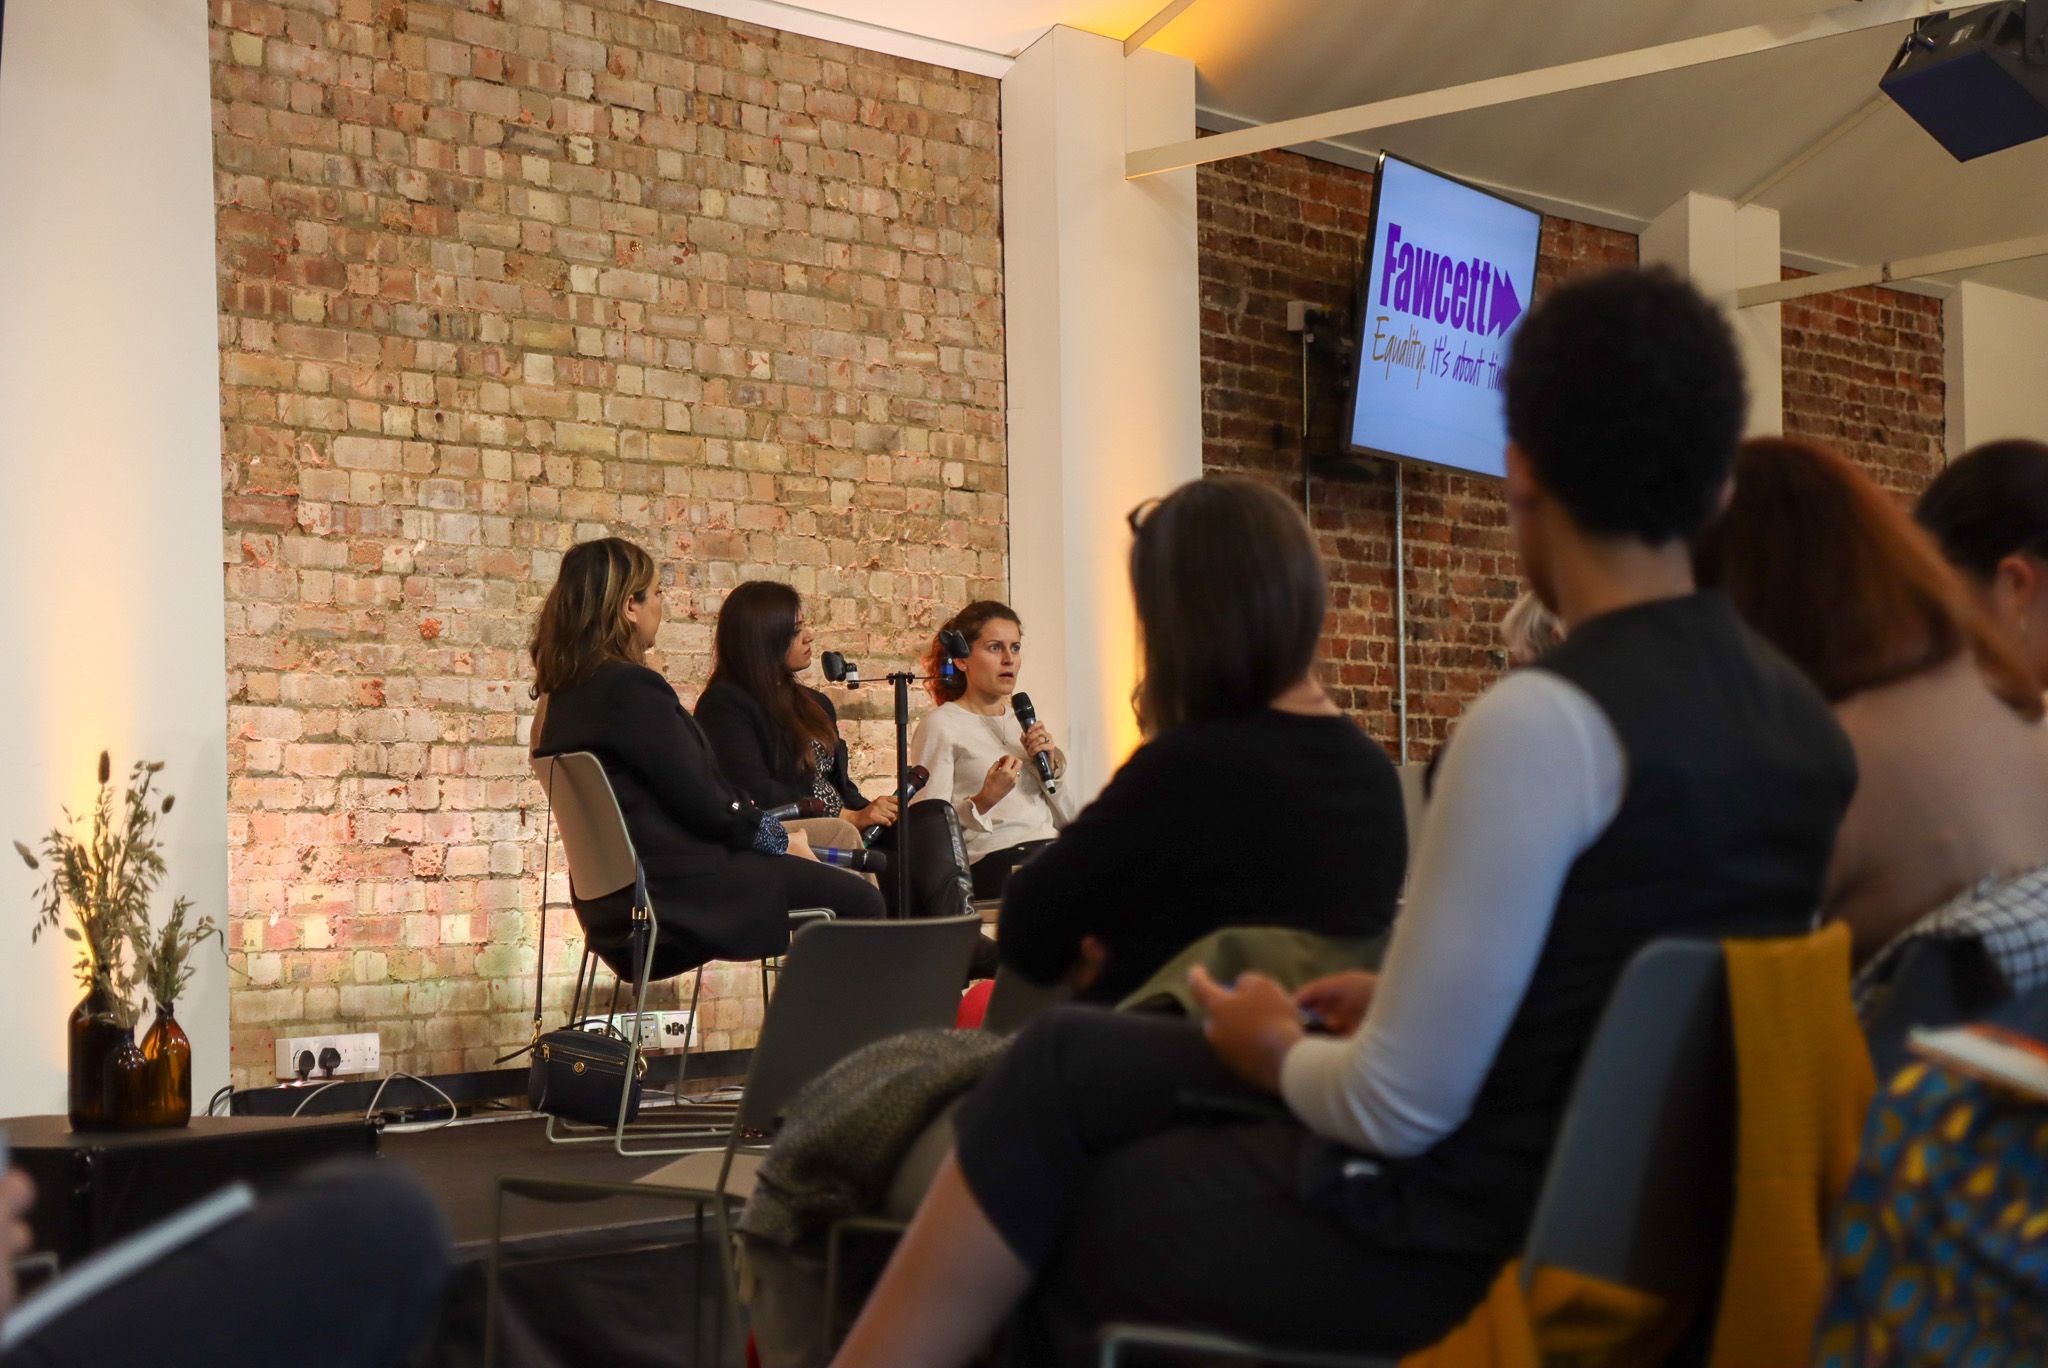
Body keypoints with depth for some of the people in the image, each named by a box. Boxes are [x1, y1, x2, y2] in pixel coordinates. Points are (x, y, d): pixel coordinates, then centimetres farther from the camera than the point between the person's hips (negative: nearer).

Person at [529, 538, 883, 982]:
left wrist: (767, 830, 12)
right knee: (857, 901, -6)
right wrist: (780, 840, 1)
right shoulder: (632, 687, -18)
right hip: (671, 894, -10)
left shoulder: (565, 693, 12)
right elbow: (703, 802, -15)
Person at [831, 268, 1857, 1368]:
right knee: (1075, 1061, 16)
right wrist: (1398, 1008, 15)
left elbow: (1402, 1109, -19)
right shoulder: (1798, 717, 4)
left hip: (1469, 1242, -8)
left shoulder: (1542, 723, -22)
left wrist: (1279, 1053, 1)